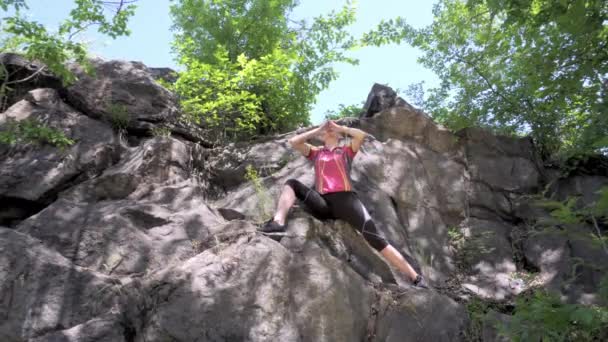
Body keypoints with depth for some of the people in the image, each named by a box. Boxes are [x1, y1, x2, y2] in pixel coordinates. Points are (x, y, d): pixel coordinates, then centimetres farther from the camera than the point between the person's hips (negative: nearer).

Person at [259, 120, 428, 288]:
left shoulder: (346, 151, 22)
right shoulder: (316, 152, 26)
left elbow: (361, 135, 5)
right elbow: (293, 141, 14)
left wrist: (339, 127, 19)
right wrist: (318, 129, 21)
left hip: (345, 199, -2)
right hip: (323, 203, 2)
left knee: (374, 238, -18)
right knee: (291, 183, -11)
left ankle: (416, 278, -18)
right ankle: (278, 222, -35)